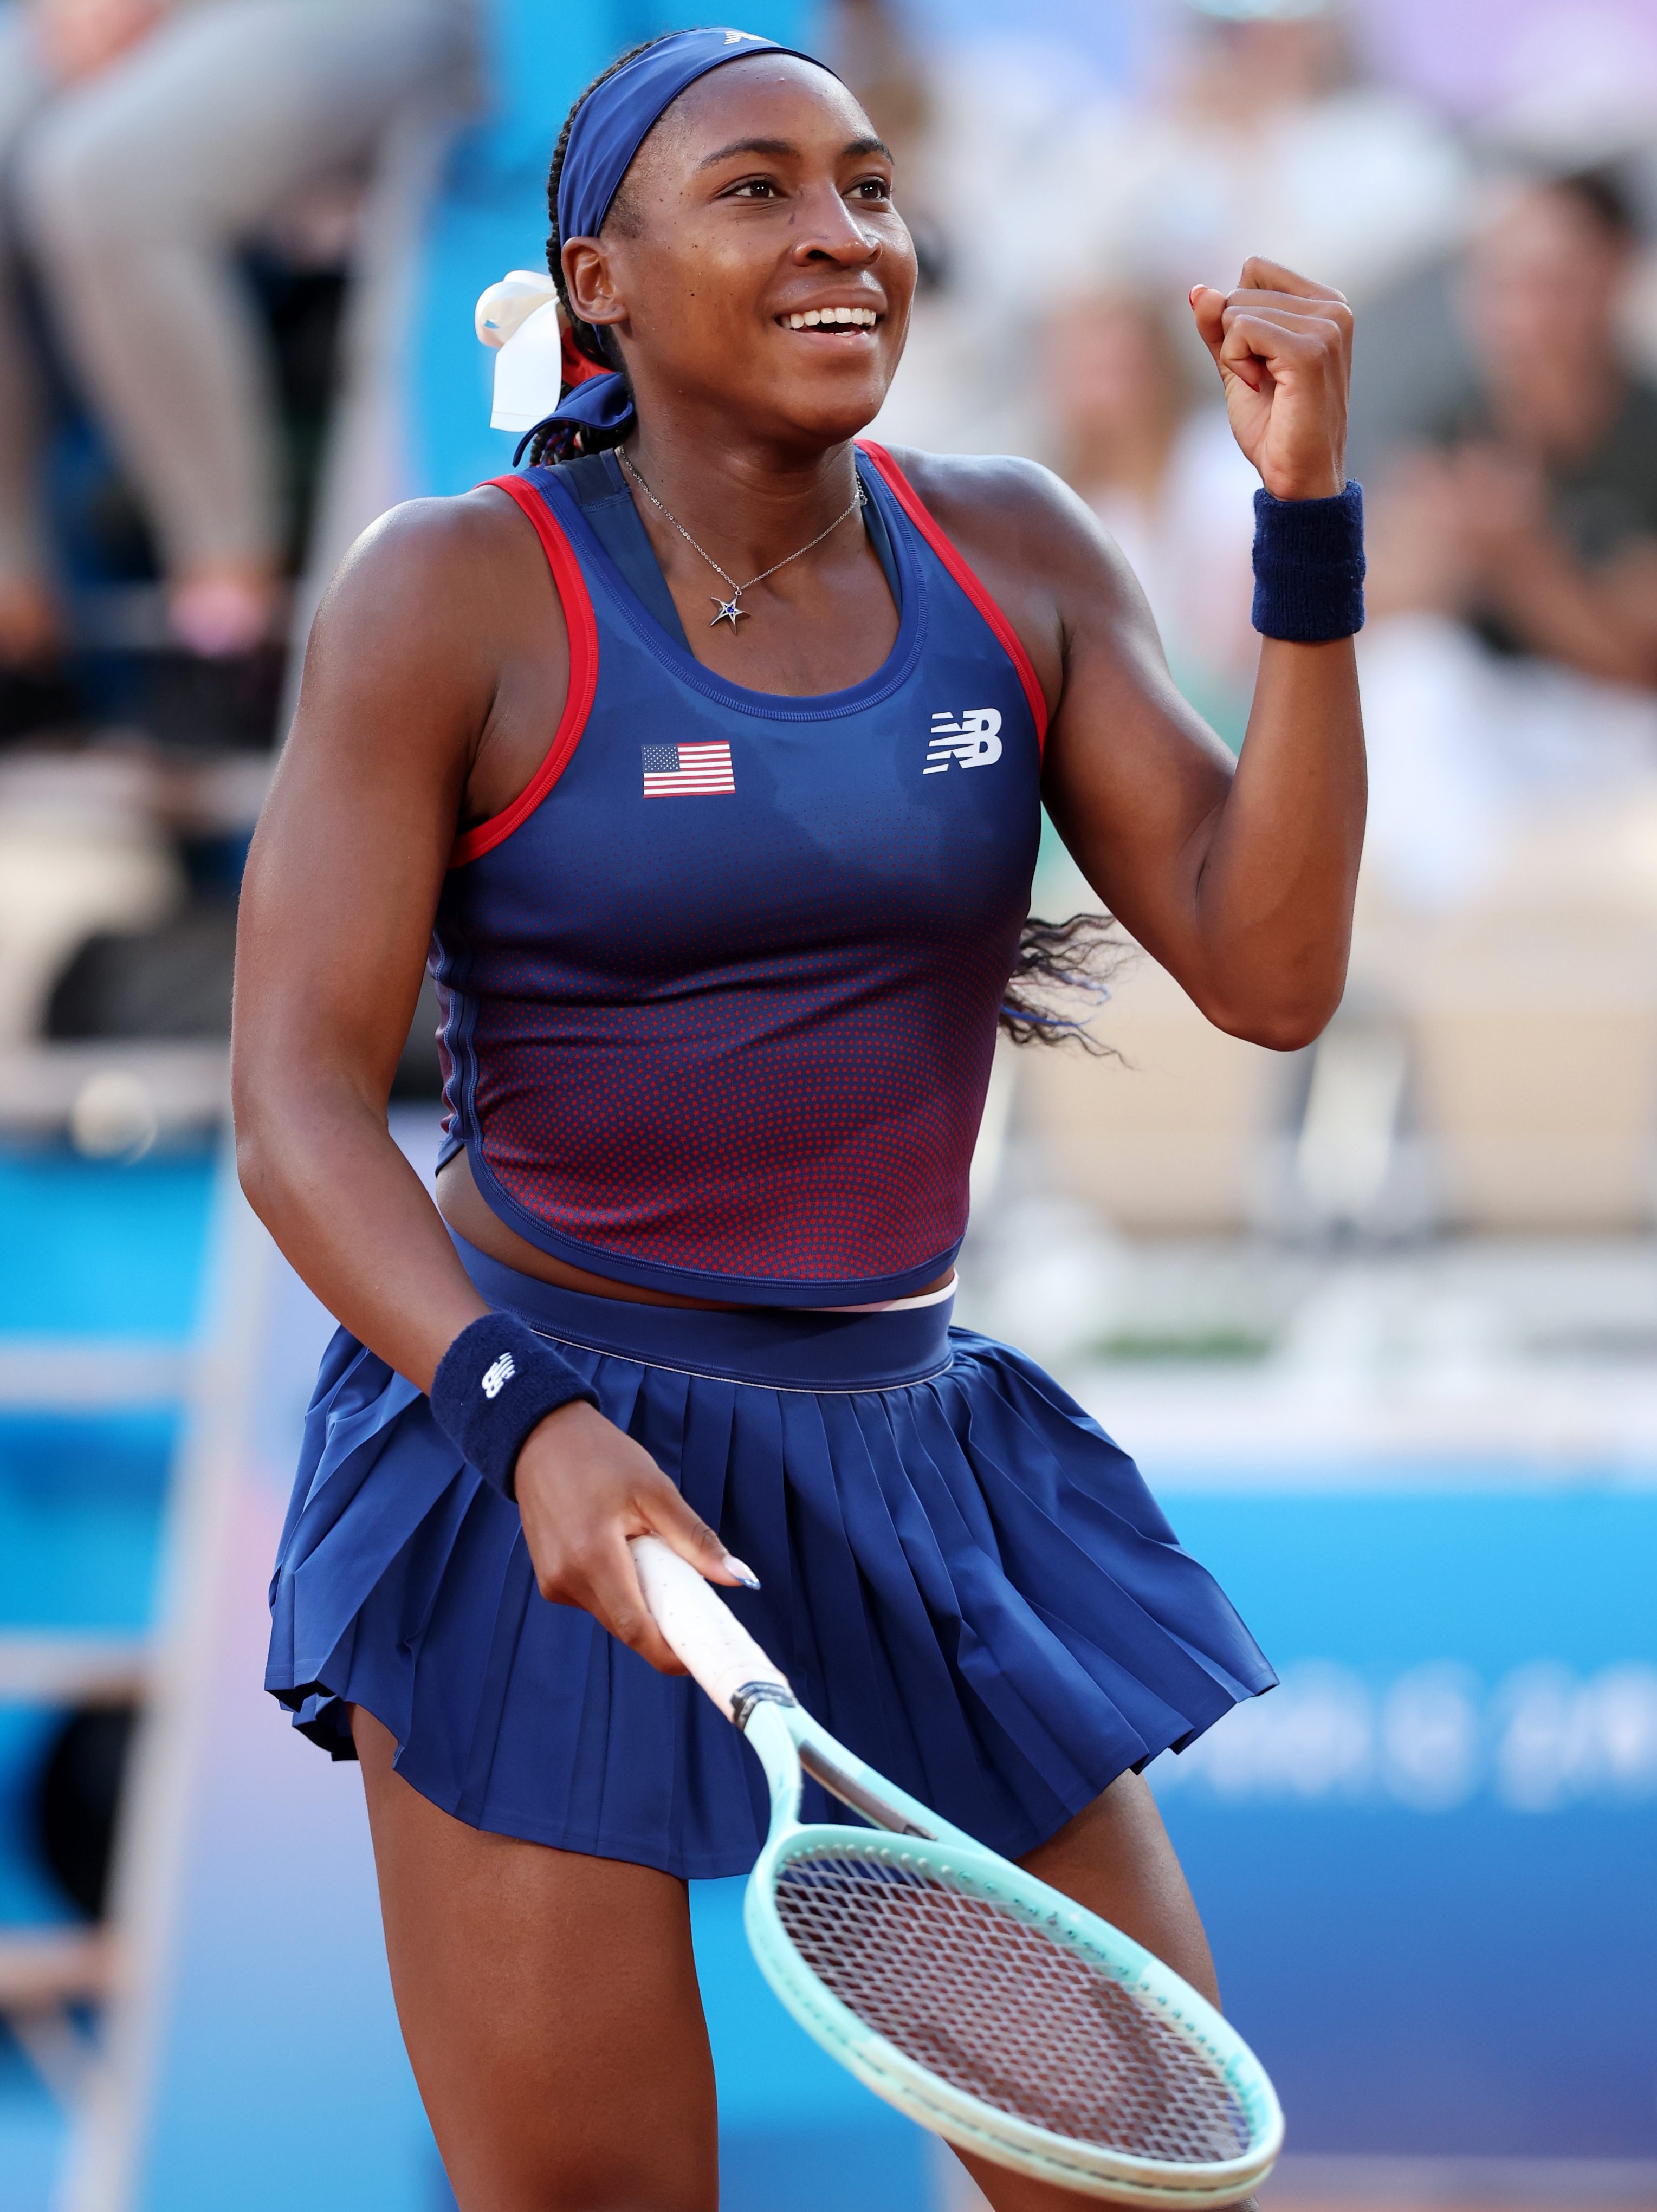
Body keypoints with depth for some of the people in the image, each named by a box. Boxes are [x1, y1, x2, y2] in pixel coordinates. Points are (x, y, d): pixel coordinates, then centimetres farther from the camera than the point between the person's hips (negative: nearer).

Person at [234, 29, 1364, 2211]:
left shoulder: (1018, 562, 3)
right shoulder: (449, 597, -9)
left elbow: (1269, 968, -5)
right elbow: (294, 1102, -14)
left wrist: (1308, 513, -14)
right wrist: (533, 1426, -30)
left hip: (910, 1462, 5)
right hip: (523, 1450, -4)